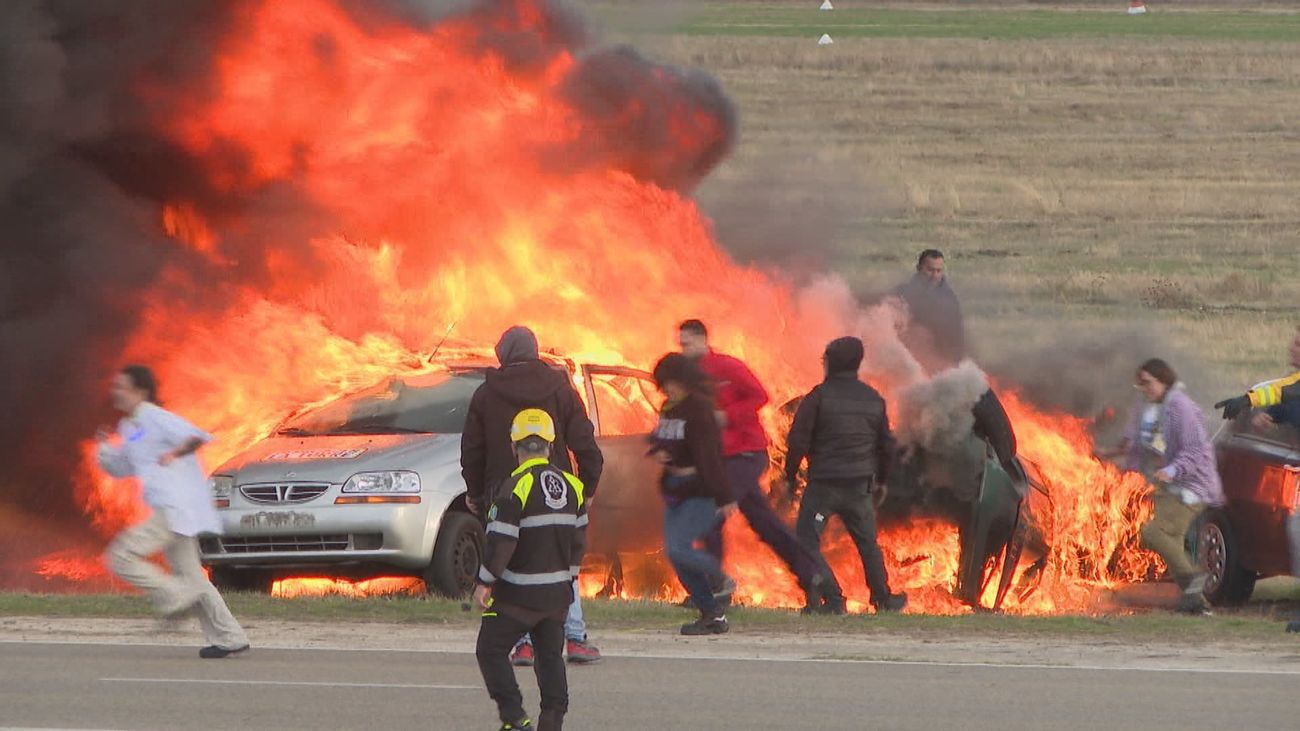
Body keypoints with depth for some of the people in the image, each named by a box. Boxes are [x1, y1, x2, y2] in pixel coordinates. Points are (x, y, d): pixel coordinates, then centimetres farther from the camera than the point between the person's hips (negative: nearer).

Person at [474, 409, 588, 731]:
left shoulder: (517, 487, -16)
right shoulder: (572, 486, 6)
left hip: (517, 595, -6)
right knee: (550, 655, 15)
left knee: (491, 650, 3)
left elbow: (501, 541, -19)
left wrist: (484, 583, -10)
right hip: (558, 592, 6)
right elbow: (579, 537, 14)